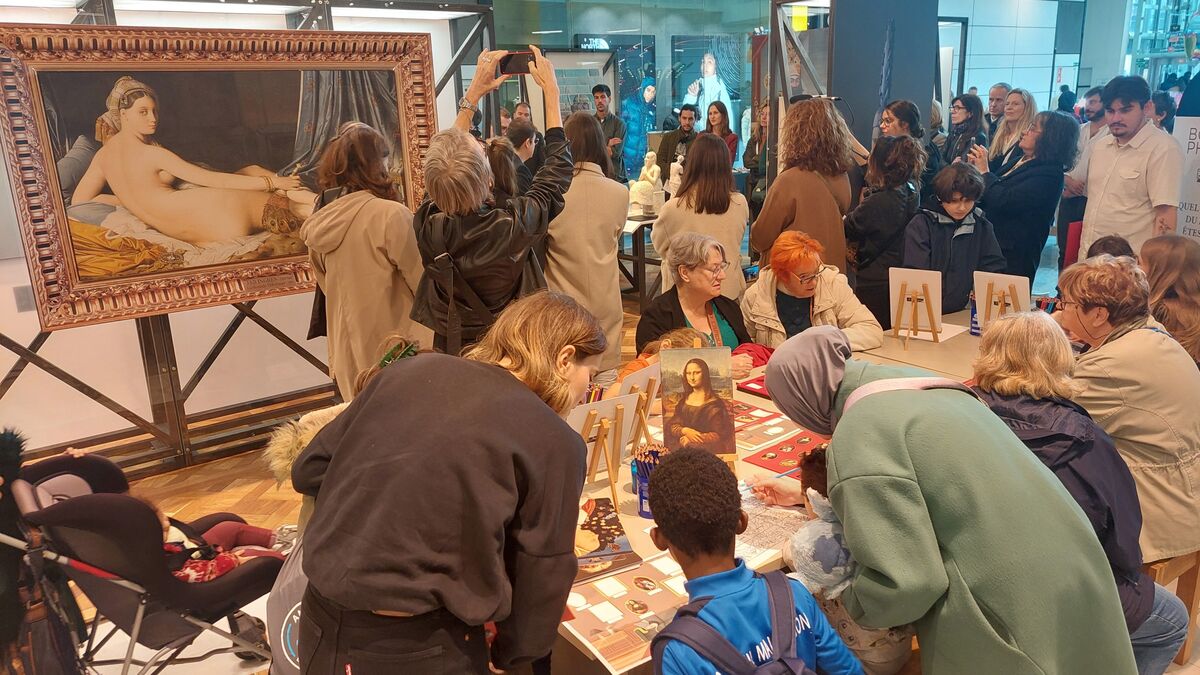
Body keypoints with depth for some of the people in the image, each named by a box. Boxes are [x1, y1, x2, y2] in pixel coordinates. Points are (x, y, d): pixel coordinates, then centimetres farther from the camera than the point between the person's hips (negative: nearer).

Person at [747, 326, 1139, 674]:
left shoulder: (858, 435, -19)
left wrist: (840, 596, -2)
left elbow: (904, 583, -22)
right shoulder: (914, 383, 8)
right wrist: (808, 491, 34)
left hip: (1008, 624, -8)